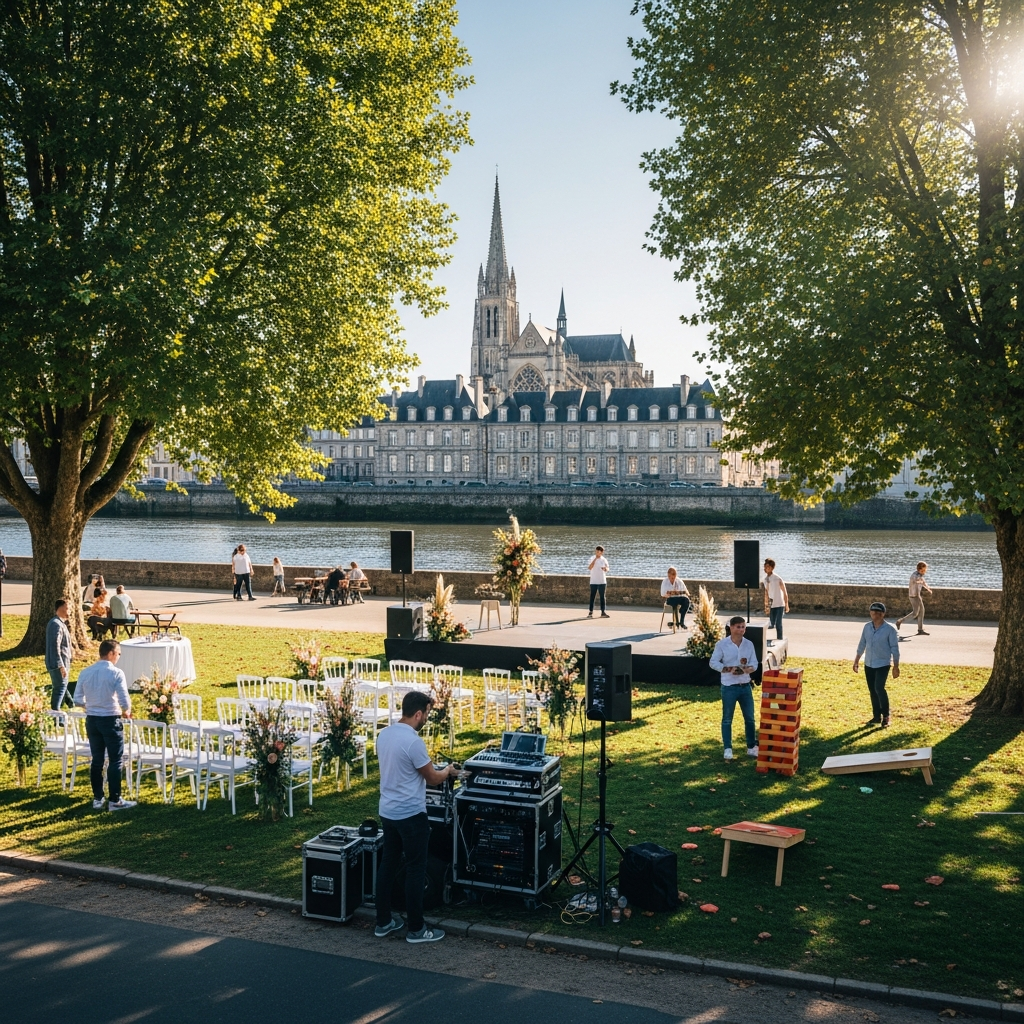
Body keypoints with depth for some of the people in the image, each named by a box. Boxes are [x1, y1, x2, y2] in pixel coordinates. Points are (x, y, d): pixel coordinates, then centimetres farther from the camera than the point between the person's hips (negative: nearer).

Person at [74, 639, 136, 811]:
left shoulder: (85, 672, 1)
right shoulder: (116, 673, -15)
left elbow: (78, 700, 4)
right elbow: (124, 700, -17)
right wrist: (126, 712, 4)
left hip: (92, 720, 5)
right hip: (111, 721, -5)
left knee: (97, 760, 14)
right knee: (115, 761, 4)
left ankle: (97, 799, 20)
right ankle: (115, 801, 7)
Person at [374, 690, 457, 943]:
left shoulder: (384, 734, 4)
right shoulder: (412, 741, -23)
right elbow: (433, 778, -12)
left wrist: (436, 769, 22)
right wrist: (448, 771, 9)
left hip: (387, 812, 8)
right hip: (410, 815, -8)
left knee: (388, 864, 16)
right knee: (415, 870, 3)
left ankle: (383, 922, 25)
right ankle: (416, 929, 11)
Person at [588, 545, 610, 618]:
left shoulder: (604, 560, 5)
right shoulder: (592, 559, -3)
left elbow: (607, 569, 8)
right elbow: (589, 568, -17)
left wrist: (605, 569, -16)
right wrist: (595, 559, -19)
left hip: (602, 581, 2)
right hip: (593, 582, -2)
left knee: (602, 597, 6)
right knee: (592, 596, -2)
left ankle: (603, 612, 12)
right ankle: (591, 612, 3)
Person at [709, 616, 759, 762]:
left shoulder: (749, 644, 3)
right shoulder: (722, 644, -9)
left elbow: (754, 664, 2)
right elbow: (713, 662, -8)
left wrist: (749, 669, -20)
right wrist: (728, 669, -21)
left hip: (745, 686, 4)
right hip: (729, 687, -4)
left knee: (750, 718, 10)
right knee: (727, 719, 5)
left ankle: (751, 747, 23)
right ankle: (728, 749, 15)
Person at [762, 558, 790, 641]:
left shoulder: (778, 579, -16)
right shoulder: (765, 579, 1)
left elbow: (785, 592, -8)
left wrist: (786, 605, -5)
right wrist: (766, 606, 15)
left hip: (779, 604, -5)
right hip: (771, 605, 5)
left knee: (778, 624, -9)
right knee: (772, 624, 8)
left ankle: (779, 640, 0)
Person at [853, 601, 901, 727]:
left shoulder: (889, 629, -11)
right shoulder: (867, 627, 3)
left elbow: (894, 648, -9)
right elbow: (862, 644, 13)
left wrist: (896, 666, -10)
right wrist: (857, 660, 15)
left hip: (882, 665, -5)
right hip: (868, 664, 5)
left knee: (879, 688, -19)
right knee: (872, 691, 9)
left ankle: (886, 716, -4)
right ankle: (876, 717, 20)